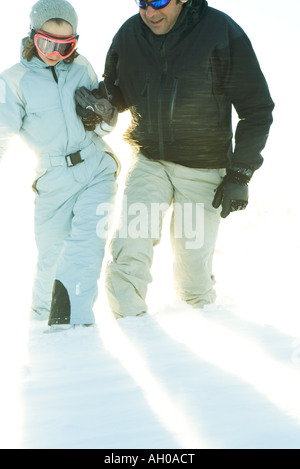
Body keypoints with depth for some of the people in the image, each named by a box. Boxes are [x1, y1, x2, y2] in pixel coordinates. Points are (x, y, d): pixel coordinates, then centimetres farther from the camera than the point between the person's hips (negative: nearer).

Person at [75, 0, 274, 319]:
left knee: (193, 260, 2)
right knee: (128, 251, -15)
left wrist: (240, 175, -9)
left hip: (203, 169, -3)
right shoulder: (129, 35, -2)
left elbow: (257, 109, -7)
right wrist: (94, 100, -8)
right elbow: (116, 92, 17)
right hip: (148, 161, 3)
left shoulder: (222, 33, -13)